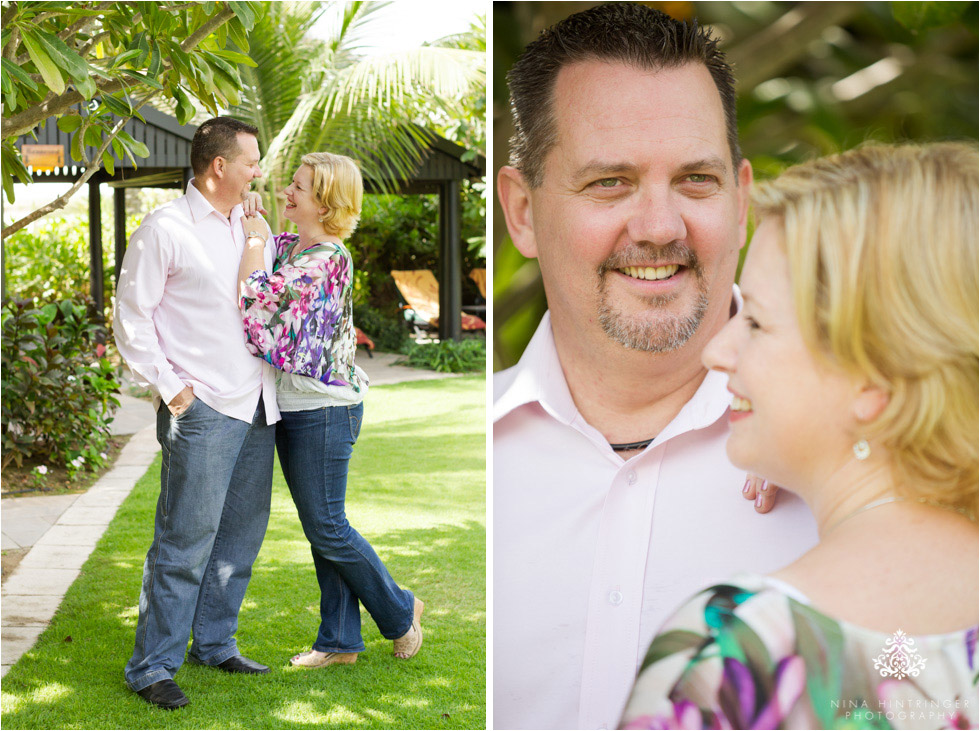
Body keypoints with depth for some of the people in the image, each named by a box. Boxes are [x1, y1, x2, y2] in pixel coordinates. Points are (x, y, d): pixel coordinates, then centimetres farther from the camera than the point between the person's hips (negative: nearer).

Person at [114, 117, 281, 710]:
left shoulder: (248, 226, 15)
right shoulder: (165, 230, -7)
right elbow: (132, 321, -7)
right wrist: (169, 388, -11)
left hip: (257, 406, 8)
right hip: (202, 410, -8)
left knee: (243, 532, 13)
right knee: (186, 539, -7)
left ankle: (216, 643, 27)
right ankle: (153, 666, 2)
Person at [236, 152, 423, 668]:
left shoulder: (327, 258, -18)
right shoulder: (288, 247, 9)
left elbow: (256, 296, -26)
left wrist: (254, 240, -13)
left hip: (323, 410, -9)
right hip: (292, 408, 9)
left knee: (327, 528, 0)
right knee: (319, 529, 13)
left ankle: (400, 612, 19)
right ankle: (340, 641, 22)